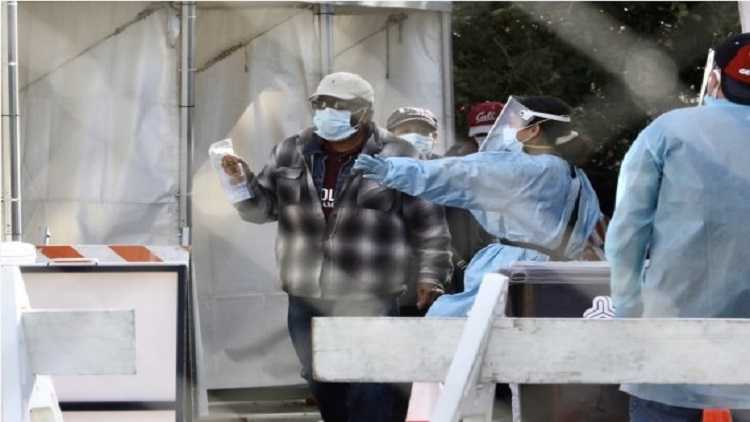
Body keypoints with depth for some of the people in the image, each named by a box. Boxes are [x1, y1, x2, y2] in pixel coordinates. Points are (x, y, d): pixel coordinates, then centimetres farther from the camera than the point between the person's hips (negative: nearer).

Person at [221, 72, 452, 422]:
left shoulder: (397, 158, -4)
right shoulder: (292, 153, 9)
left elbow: (428, 225, -1)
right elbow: (261, 207, 10)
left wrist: (430, 275, -6)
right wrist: (242, 182, -8)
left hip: (368, 301, -5)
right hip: (307, 301, 5)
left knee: (369, 394, -9)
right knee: (323, 387, 13)